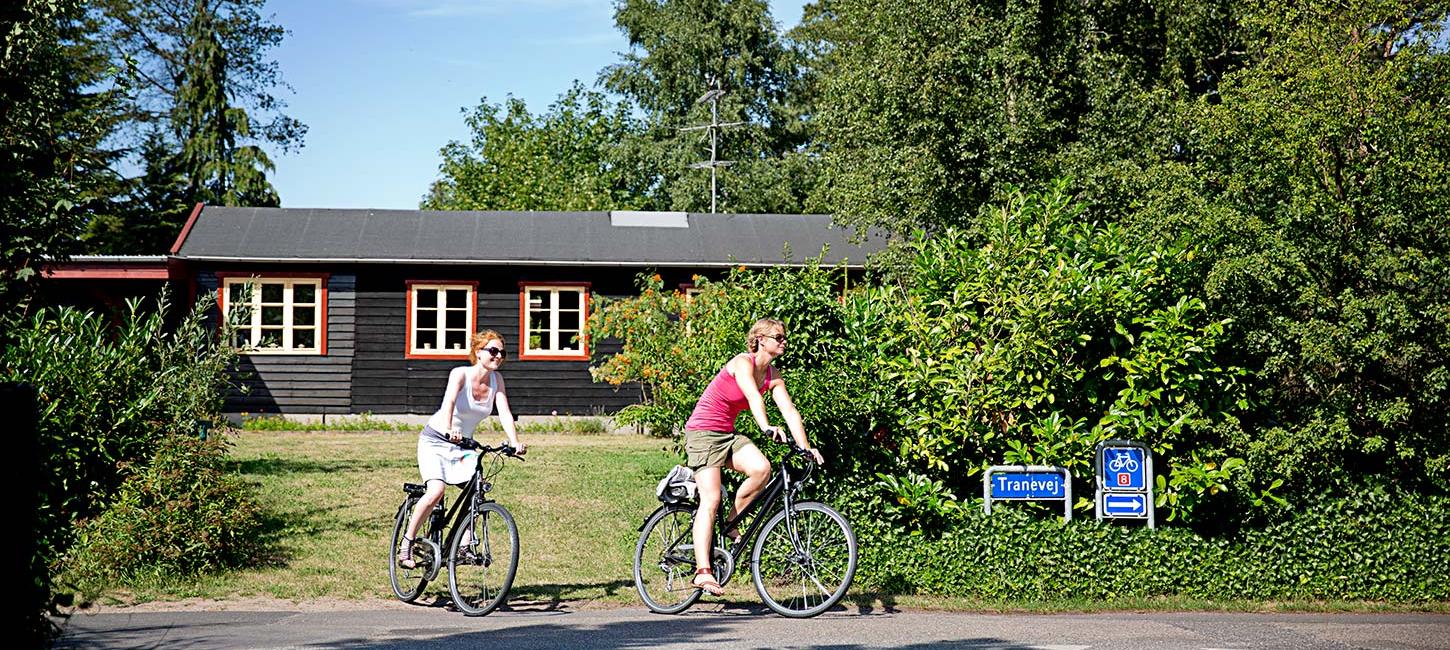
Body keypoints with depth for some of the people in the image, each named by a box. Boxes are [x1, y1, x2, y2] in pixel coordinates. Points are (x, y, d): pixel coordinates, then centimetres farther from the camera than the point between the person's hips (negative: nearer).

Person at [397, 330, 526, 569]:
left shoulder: (496, 379, -4)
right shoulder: (460, 374, -19)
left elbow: (505, 413, -14)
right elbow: (449, 401, -36)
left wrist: (515, 443, -31)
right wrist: (449, 431, -55)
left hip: (463, 446, 5)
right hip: (435, 441, -5)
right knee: (436, 491, -25)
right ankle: (407, 544, -11)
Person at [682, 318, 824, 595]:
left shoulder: (773, 376, 5)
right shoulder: (742, 363, -17)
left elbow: (789, 410, -4)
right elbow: (754, 397, -34)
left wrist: (805, 447, -15)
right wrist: (767, 428, -50)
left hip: (728, 435, 7)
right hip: (703, 432, -7)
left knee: (761, 468, -23)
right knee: (711, 499, -18)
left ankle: (731, 525, -2)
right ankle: (702, 571, -24)